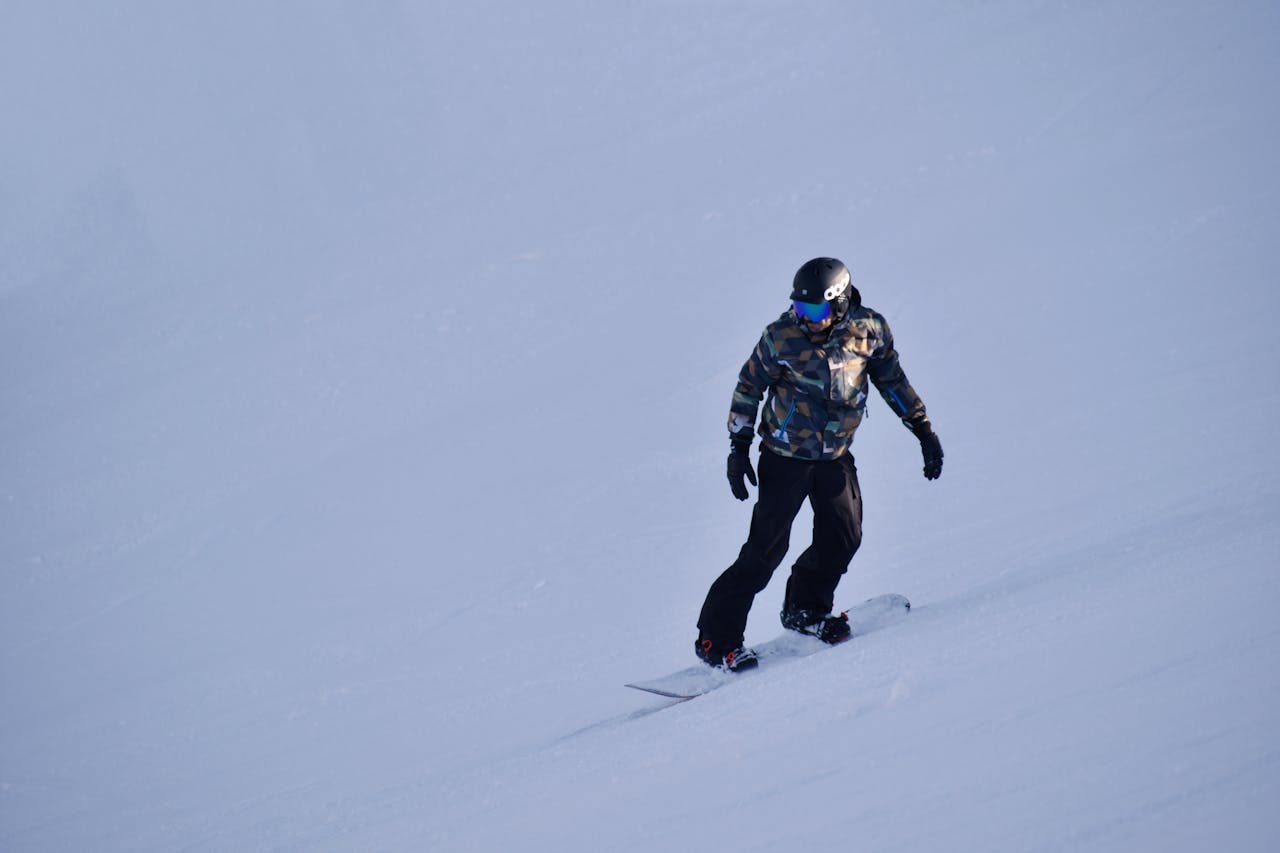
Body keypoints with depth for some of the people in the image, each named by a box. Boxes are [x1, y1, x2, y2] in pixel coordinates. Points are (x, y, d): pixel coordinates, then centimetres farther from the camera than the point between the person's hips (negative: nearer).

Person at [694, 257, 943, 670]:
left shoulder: (868, 331, -9)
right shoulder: (781, 337, -17)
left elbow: (892, 379, 8)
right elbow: (749, 387, -3)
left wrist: (923, 428, 7)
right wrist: (739, 446, -6)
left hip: (835, 456, 4)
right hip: (785, 455, -4)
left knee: (844, 535, -3)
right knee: (766, 548, -9)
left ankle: (805, 609, 22)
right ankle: (716, 638, -3)